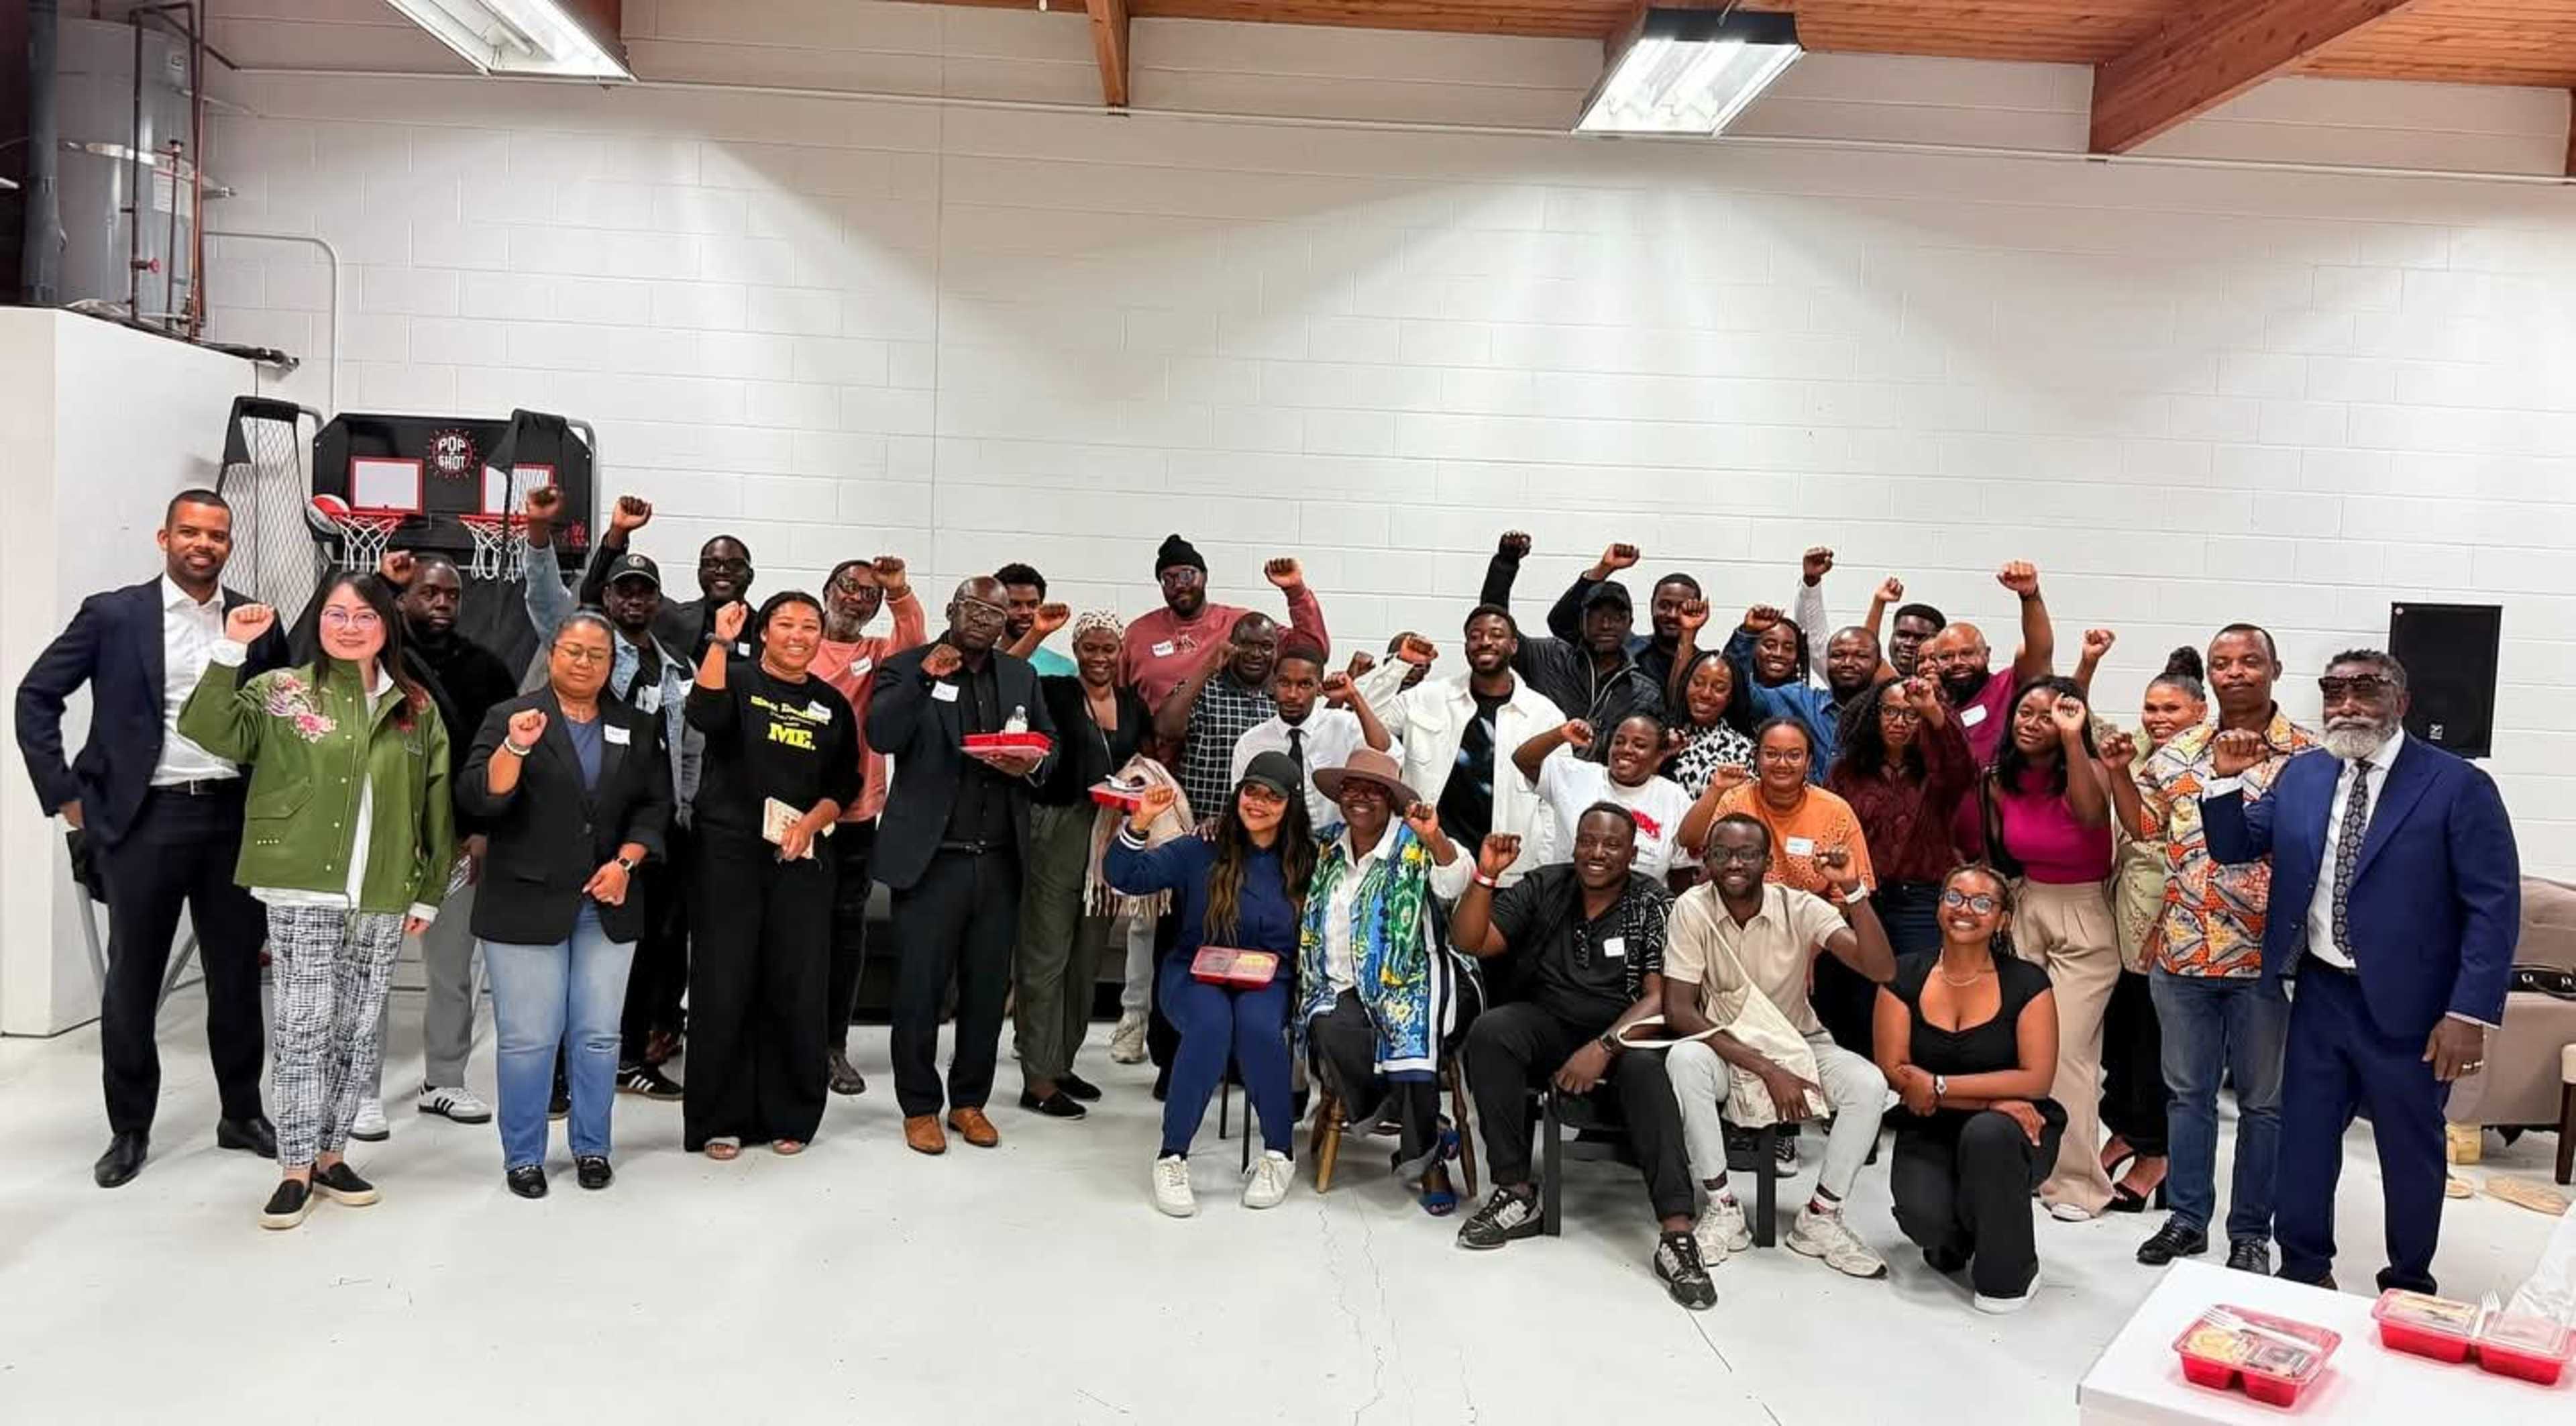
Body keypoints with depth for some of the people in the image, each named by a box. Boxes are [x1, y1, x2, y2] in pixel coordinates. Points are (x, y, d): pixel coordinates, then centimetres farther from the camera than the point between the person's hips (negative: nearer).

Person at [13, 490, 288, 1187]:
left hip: (235, 818, 2)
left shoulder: (257, 622, 6)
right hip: (146, 819, -2)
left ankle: (242, 1113, 24)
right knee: (132, 980, 7)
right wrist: (66, 796, -4)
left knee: (238, 974, 10)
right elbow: (36, 696, 1)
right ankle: (129, 1129, 20)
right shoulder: (113, 614, -1)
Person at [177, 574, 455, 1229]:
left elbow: (436, 806, 11)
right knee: (304, 1029, -2)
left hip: (382, 900, 3)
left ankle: (330, 1155, 23)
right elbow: (211, 731, -13)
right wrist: (231, 651, -22)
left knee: (359, 1032, 10)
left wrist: (428, 893, 8)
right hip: (302, 893, -3)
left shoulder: (416, 707, 9)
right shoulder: (282, 691, 3)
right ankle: (296, 1169, 9)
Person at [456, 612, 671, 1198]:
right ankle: (522, 1156, 16)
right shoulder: (510, 718, -2)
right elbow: (478, 800, -11)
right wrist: (515, 747, -27)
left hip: (607, 906, 3)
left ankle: (591, 1148, 23)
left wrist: (625, 862, -5)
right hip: (527, 905, -3)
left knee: (598, 1035, 9)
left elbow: (655, 804, 9)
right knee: (527, 1038, 1)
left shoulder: (635, 727, 9)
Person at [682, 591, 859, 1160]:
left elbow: (844, 783, 12)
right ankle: (720, 1119, 11)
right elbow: (703, 714, -19)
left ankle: (789, 1115, 16)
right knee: (724, 985, 0)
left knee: (797, 989, 4)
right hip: (728, 853, -3)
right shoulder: (736, 679, 2)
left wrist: (810, 822, -5)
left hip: (800, 859, 3)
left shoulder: (833, 706, 12)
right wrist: (721, 642, -24)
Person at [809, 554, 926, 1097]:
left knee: (847, 929, 9)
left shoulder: (879, 653, 10)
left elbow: (914, 644, -10)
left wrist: (901, 593, -26)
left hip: (857, 815, 3)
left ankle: (834, 1045, 19)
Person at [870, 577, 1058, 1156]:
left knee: (989, 988, 11)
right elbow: (881, 737, -15)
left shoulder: (1022, 675, 12)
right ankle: (920, 1107, 18)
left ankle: (970, 1101, 26)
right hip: (931, 859, -4)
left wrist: (1033, 764, -6)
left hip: (1000, 860, 4)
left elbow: (1051, 742, 16)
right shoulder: (908, 667, -2)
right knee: (920, 989, 3)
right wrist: (926, 676, -24)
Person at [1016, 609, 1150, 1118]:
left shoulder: (1133, 704, 11)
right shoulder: (1052, 691, -4)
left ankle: (1060, 1063, 26)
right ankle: (1037, 1079, 4)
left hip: (1110, 836, 6)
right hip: (1056, 833, -6)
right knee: (1046, 956, -2)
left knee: (1087, 958, 13)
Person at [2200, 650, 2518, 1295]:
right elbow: (2235, 848, 8)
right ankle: (2304, 1271, 31)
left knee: (2411, 1151, 13)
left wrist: (2470, 1013, -18)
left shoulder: (2458, 786, -11)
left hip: (2406, 1005, -4)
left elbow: (2495, 908, -13)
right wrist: (2227, 780, -10)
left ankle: (2409, 1287, 31)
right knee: (2303, 1138, 13)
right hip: (2320, 994, 4)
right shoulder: (2301, 775, 4)